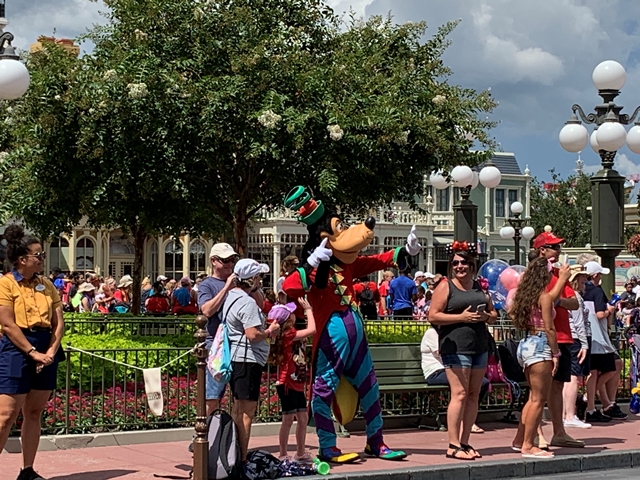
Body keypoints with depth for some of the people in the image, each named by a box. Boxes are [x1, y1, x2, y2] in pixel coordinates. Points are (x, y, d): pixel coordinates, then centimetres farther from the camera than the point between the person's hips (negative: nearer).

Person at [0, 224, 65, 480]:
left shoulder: (46, 285, 10)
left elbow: (58, 322, 7)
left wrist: (51, 351, -8)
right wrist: (33, 353, -17)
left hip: (46, 351, 6)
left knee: (34, 412, 9)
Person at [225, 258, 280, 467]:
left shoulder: (231, 296, 13)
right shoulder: (247, 302, -17)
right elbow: (253, 335, -23)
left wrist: (266, 331, 12)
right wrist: (270, 331, -6)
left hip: (236, 358, 10)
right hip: (248, 359, -10)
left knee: (238, 409, 17)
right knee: (246, 412, -7)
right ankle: (242, 459, -5)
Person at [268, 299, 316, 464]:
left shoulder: (291, 335, 10)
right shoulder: (288, 335, -17)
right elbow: (311, 330, -20)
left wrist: (308, 310, 14)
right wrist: (308, 309, -8)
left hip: (297, 384, 9)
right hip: (287, 384, -9)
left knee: (303, 418, 13)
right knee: (288, 419, -3)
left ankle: (301, 454, 23)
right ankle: (283, 455, 3)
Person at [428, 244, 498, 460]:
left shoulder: (479, 287, 17)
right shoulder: (446, 286, 0)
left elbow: (494, 314, 23)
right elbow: (433, 316, -8)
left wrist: (486, 316, 0)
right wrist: (462, 317, -15)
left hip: (480, 345, 6)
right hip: (456, 346, -6)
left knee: (474, 394, 5)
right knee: (459, 394, -11)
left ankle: (464, 442, 11)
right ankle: (453, 445, -9)